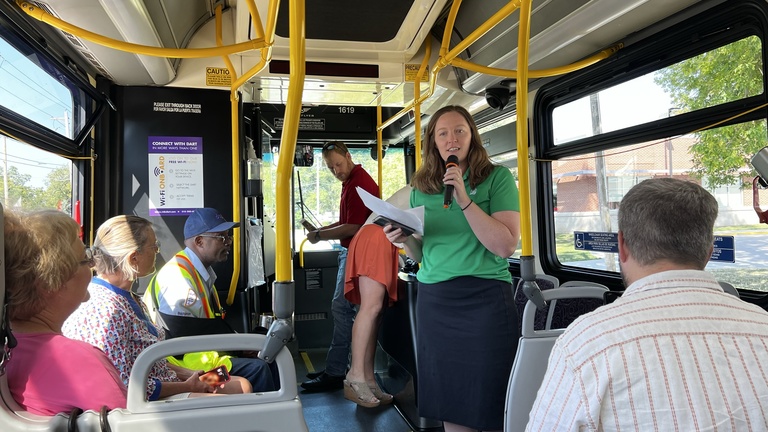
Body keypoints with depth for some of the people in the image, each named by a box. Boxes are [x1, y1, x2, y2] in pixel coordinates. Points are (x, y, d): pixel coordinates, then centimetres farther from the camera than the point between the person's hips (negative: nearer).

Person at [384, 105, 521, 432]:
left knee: (487, 402, 5)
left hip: (485, 298, -3)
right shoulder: (421, 188, 9)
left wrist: (464, 200, -17)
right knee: (448, 404, 12)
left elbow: (506, 245, -12)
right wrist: (405, 239, -5)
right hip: (433, 300, 4)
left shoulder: (497, 178, -1)